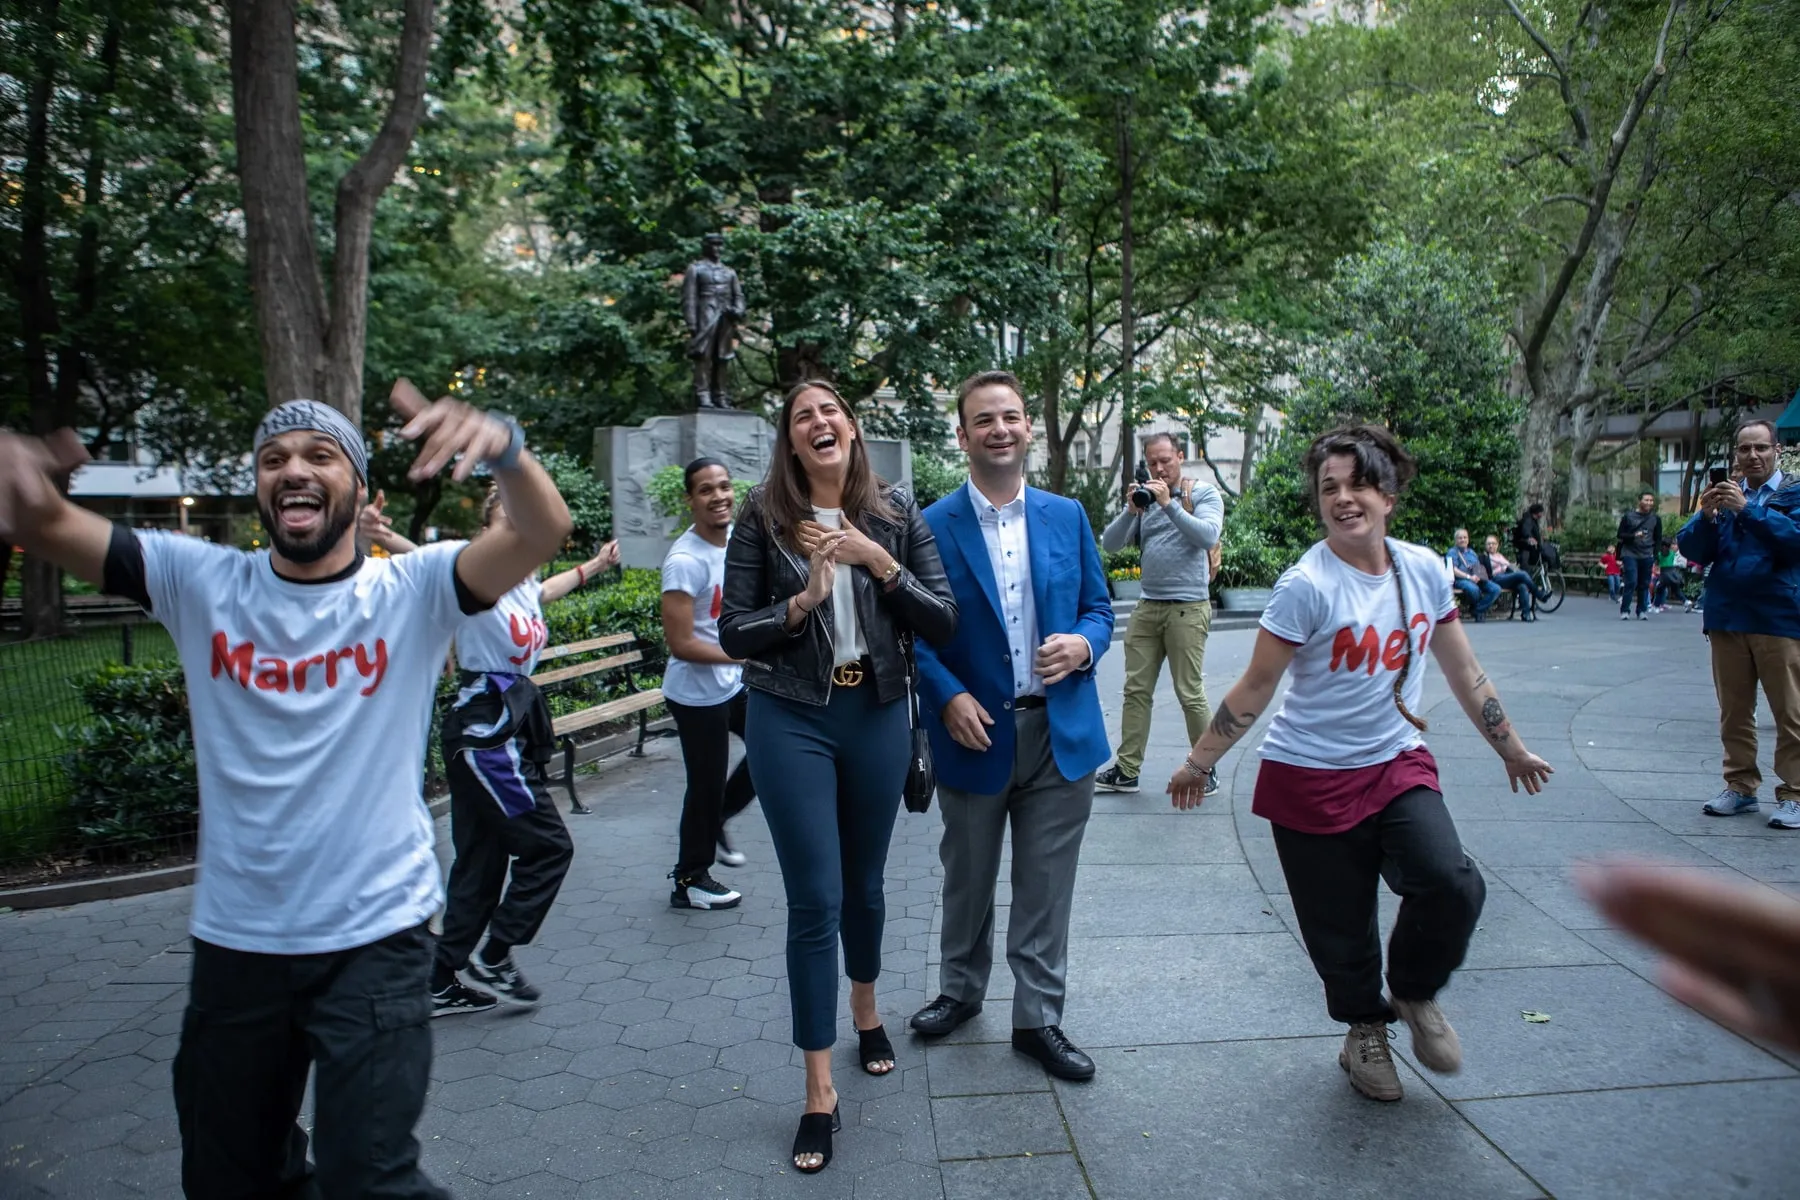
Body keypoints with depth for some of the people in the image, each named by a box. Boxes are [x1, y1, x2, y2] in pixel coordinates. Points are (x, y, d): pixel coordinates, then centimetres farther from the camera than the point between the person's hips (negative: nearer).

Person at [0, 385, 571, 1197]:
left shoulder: (412, 590, -9)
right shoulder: (201, 582, -1)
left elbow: (544, 532, -25)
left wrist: (502, 446, -46)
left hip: (375, 935, -4)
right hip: (233, 939, 4)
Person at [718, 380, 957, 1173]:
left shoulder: (896, 512, -1)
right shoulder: (764, 516, -4)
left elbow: (943, 623, -4)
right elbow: (732, 633, -4)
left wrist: (880, 563, -17)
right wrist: (803, 600, -19)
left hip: (878, 715, 2)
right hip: (790, 719, -2)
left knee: (865, 883, 19)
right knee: (814, 898, 0)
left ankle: (865, 1010, 47)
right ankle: (819, 1092, 14)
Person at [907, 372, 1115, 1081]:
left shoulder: (1068, 517, 4)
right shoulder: (932, 526, -5)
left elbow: (1099, 609, 8)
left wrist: (1083, 645, -13)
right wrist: (948, 696, -17)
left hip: (1060, 732, 2)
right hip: (973, 732, -1)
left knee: (1046, 889, 9)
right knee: (967, 880, 18)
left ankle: (1038, 1019, 26)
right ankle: (961, 990, 41)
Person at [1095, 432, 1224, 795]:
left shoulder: (1203, 493, 2)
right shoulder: (1145, 497, 13)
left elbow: (1208, 536, -16)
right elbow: (1110, 544, 5)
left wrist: (1169, 503, -18)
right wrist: (1131, 510, -11)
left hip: (1187, 608, -5)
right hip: (1147, 606, 5)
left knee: (1190, 693, -1)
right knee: (1136, 690, 5)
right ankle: (1127, 770, 11)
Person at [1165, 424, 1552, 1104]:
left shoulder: (1424, 571, 2)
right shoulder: (1307, 586, -14)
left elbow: (1464, 674, 13)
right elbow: (1255, 688, -9)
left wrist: (1512, 750, 21)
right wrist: (1198, 763, -8)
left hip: (1398, 766, 4)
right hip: (1311, 778, -4)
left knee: (1452, 886, -19)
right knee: (1339, 928, 5)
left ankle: (1414, 995, 12)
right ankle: (1365, 1030, 36)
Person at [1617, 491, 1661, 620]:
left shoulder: (1656, 519, 9)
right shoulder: (1628, 517, 2)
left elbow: (1658, 539, 12)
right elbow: (1620, 536, 0)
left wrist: (1655, 556, 3)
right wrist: (1634, 535, -18)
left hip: (1647, 556, 3)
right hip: (1630, 554, -3)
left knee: (1644, 585, 3)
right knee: (1631, 582, -11)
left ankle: (1642, 611, 11)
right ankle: (1624, 610, -5)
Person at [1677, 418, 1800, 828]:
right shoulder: (1725, 492, 11)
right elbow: (1692, 549, 5)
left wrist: (1747, 509, -23)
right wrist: (1706, 515, -13)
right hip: (1727, 619, 4)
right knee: (1734, 711, 10)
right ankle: (1741, 787, 20)